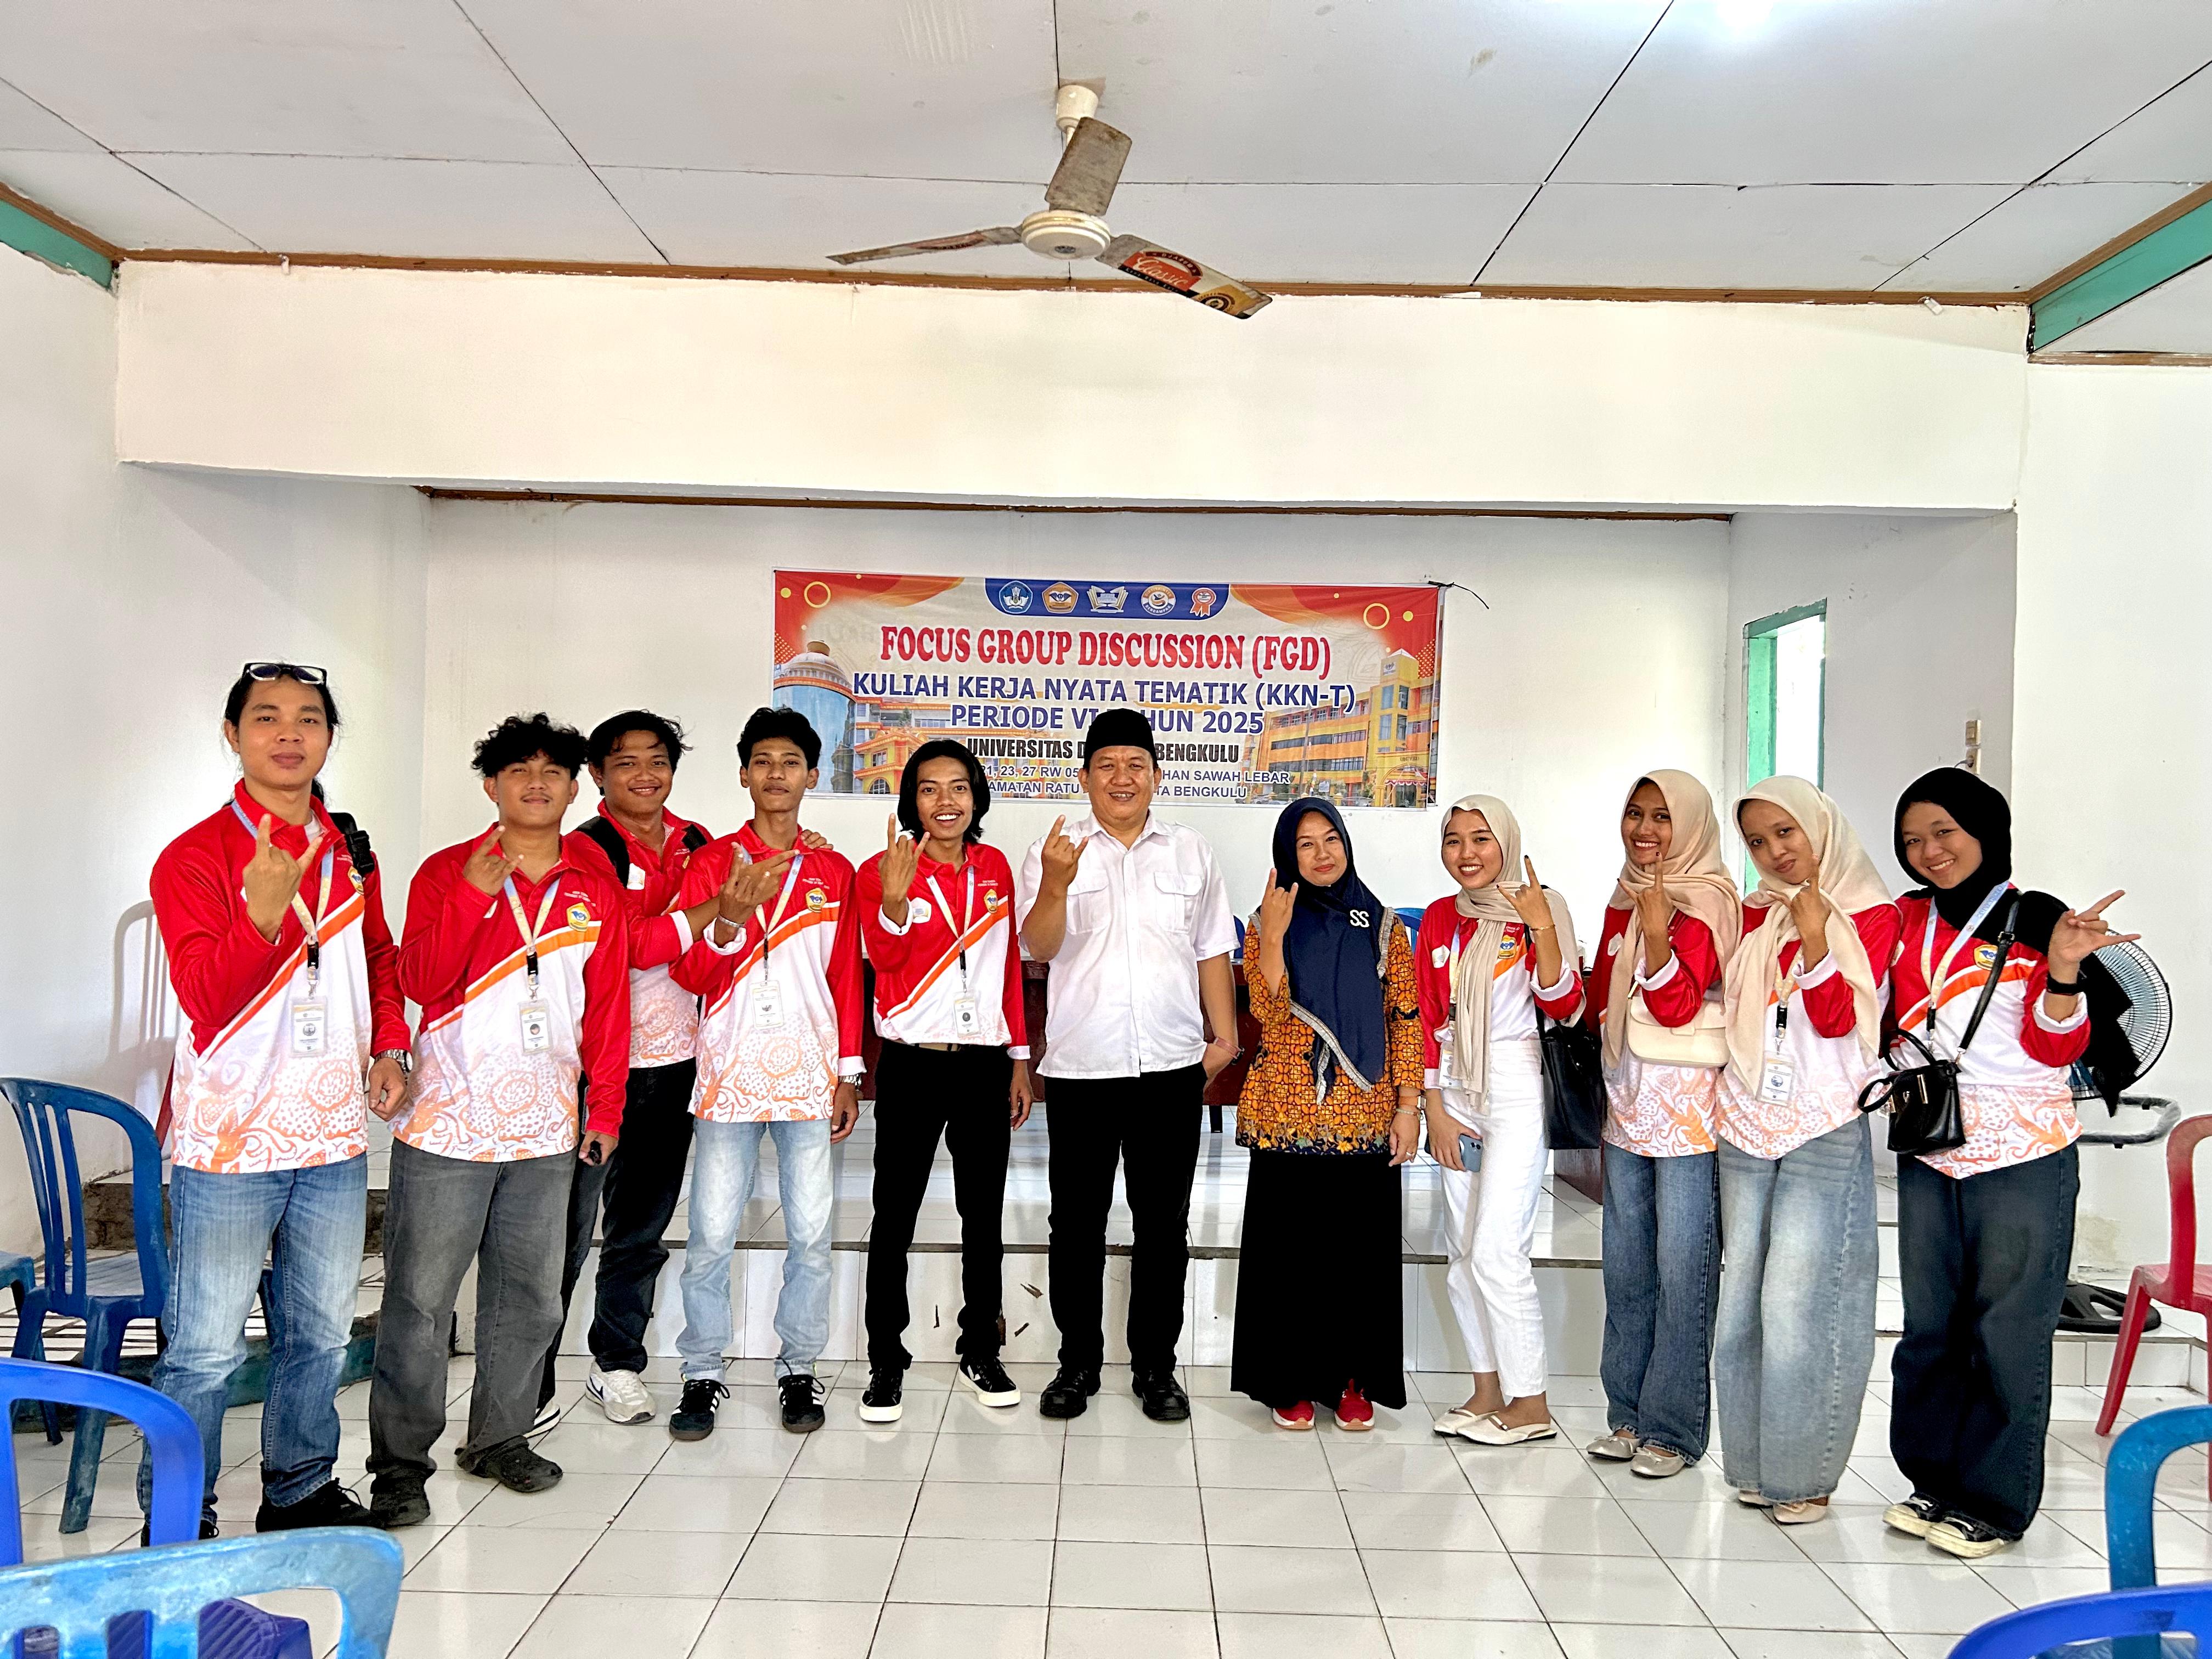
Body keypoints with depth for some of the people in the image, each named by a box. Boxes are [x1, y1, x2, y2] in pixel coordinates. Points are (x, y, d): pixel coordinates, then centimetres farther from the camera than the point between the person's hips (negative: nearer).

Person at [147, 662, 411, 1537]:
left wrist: (389, 1048, 7)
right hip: (231, 1139, -5)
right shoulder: (194, 857, -10)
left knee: (321, 1332, 17)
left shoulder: (350, 853, 8)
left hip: (334, 1137, 6)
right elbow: (206, 1000, -18)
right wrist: (262, 910, -34)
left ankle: (301, 1489, 34)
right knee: (206, 1349, 2)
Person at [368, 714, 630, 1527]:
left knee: (529, 1297, 12)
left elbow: (608, 1007, 10)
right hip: (447, 1124, -3)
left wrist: (605, 1109, 9)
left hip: (545, 1129, 3)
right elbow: (419, 982, -11)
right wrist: (472, 895, -22)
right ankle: (401, 1462, 16)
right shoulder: (447, 872, 0)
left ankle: (499, 1437, 28)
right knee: (419, 1298, 2)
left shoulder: (596, 890, 8)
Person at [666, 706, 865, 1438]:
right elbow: (690, 976, 0)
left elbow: (847, 978, 12)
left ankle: (799, 1371, 17)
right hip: (730, 1071, -1)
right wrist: (729, 922, -20)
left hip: (809, 1074, 1)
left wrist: (849, 1073, 7)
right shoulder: (713, 862, 5)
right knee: (711, 1234, 0)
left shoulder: (834, 872, 10)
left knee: (811, 1233, 3)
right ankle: (702, 1378, 15)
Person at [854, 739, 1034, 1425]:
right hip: (914, 1063, -3)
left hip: (985, 1060, 4)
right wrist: (895, 899, -36)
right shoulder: (883, 869, -4)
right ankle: (886, 1362, 14)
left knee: (983, 1213, 12)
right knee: (895, 1216, 2)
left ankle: (981, 1352, 25)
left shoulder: (994, 867, 8)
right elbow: (886, 958, -17)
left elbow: (1010, 965, 12)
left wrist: (1019, 1058, 10)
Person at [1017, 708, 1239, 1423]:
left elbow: (1212, 953, 11)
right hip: (1081, 1067, -1)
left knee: (1164, 1223, 8)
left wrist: (1225, 1036, 3)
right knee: (1077, 1222, 7)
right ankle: (1078, 1361, 22)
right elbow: (1039, 947, -8)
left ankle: (1156, 1365, 21)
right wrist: (1057, 885, -25)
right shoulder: (1055, 852, 2)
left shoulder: (1192, 853, 10)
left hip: (1171, 1067, 2)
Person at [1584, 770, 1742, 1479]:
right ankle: (1628, 1412, 24)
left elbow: (1675, 1006, -17)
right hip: (1626, 1102, 7)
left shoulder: (1709, 903, -8)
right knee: (1626, 1267, 12)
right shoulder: (1623, 900, 14)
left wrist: (1657, 932, -30)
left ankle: (1673, 1427, 10)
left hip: (1688, 1107, -7)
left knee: (1681, 1270, -1)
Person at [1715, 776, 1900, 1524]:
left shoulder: (1872, 914, -2)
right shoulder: (1754, 916, 11)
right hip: (1747, 1127, 5)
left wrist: (1813, 935, -21)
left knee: (1798, 1304, -7)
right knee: (1743, 1300, 7)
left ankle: (1804, 1474, 7)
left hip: (1826, 1131, -5)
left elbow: (1838, 1019, -12)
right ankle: (1755, 1464, 18)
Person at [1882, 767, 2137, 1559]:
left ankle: (1995, 1502, 16)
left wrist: (2062, 967, -24)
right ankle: (1935, 1480, 26)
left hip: (2022, 1161, -5)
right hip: (1929, 1158, 5)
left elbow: (2056, 1048, -9)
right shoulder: (1909, 921, 7)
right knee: (1930, 1326, 13)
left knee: (2006, 1332, 3)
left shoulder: (2036, 921, -7)